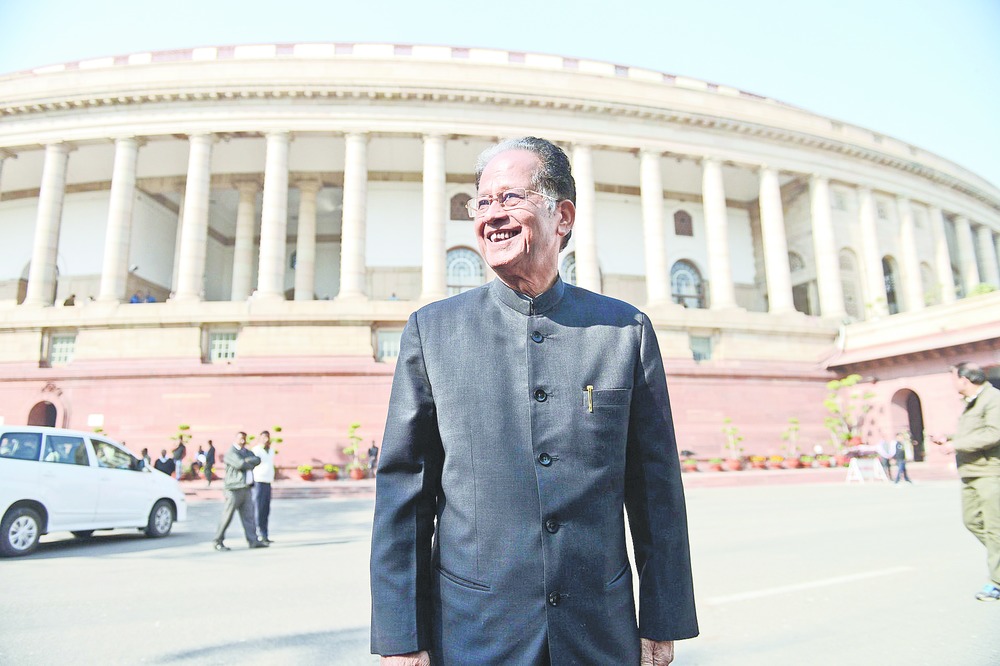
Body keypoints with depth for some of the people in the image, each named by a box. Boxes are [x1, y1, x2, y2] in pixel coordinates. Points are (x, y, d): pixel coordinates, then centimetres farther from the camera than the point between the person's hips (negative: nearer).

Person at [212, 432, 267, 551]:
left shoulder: (247, 452, 17)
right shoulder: (230, 452, -7)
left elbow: (257, 460, -2)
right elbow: (240, 464, -22)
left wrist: (246, 461, -17)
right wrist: (251, 464, -5)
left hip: (246, 488, 7)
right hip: (234, 489, -7)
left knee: (248, 515, 4)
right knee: (227, 517, -1)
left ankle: (253, 540, 5)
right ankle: (217, 542, 10)